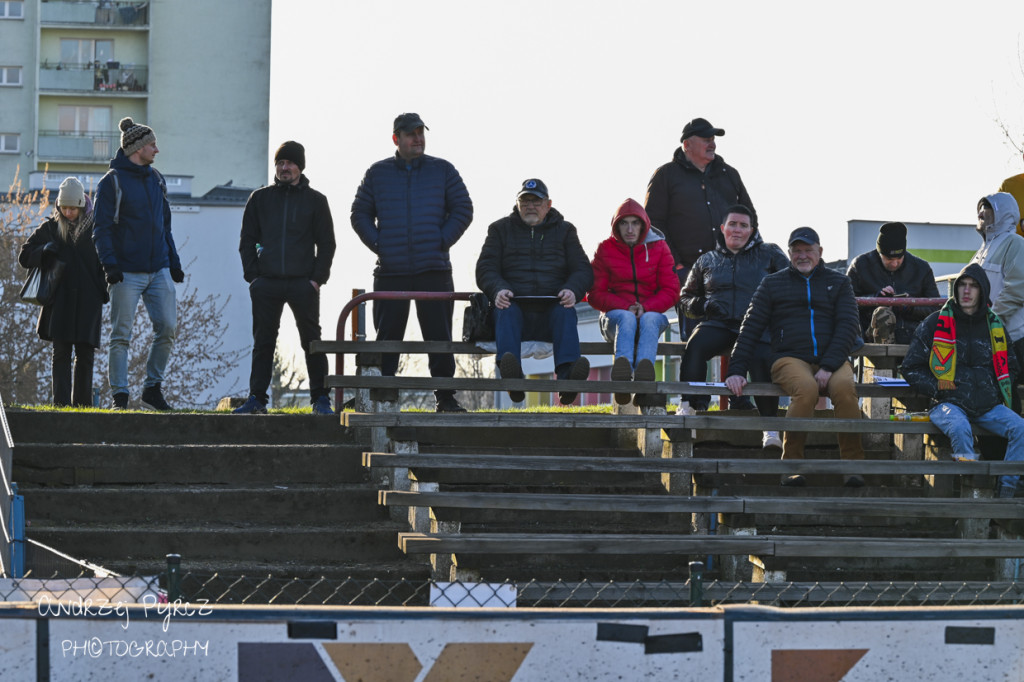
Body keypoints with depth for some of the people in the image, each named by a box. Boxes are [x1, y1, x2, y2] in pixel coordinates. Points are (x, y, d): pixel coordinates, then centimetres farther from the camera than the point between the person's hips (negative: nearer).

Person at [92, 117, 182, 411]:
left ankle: (153, 389, 11)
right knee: (121, 335, -4)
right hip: (127, 273, -6)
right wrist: (109, 264, -19)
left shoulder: (156, 179, 16)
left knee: (167, 329, -2)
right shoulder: (112, 182, -4)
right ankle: (119, 397, -1)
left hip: (159, 271, 6)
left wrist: (174, 262, 18)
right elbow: (101, 229, -8)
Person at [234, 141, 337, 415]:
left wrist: (317, 279, -5)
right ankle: (257, 398, 5)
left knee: (311, 342, 0)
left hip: (303, 284, -2)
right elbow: (247, 240, 12)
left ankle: (321, 400, 4)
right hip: (267, 284, 2)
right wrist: (253, 276, 1)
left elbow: (326, 243, 6)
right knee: (263, 343, 3)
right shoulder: (260, 199, 11)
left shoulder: (315, 201, 7)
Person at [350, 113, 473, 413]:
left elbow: (463, 210, 8)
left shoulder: (442, 171, 8)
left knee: (439, 336, -1)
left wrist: (442, 241, -3)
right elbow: (360, 214, 12)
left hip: (434, 270, 0)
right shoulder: (377, 174, 10)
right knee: (387, 336, 1)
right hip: (390, 272, 0)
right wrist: (378, 244, -2)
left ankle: (445, 397, 3)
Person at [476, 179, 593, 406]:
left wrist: (572, 290, -15)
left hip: (552, 309, 1)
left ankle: (567, 375, -59)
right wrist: (498, 290, -17)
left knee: (566, 312, -33)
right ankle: (512, 378, -62)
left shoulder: (564, 231, 19)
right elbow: (485, 269, 8)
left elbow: (583, 270, 10)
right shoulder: (501, 229, 18)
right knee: (506, 311, -35)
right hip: (516, 305, -1)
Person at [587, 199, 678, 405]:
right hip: (616, 314, -1)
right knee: (627, 319, -37)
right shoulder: (605, 249, 8)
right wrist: (626, 307, -12)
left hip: (652, 313, 1)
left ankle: (644, 370, -70)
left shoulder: (658, 248, 9)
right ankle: (622, 371, -71)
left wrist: (646, 307, -14)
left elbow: (671, 291, 4)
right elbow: (595, 295, 4)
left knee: (649, 319, -36)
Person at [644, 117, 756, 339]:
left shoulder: (729, 174, 20)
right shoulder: (666, 176, 6)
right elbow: (653, 224, 1)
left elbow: (749, 216, 26)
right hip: (688, 268, -4)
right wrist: (674, 263, -8)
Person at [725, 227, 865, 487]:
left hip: (831, 360, 1)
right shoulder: (773, 284, 18)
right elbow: (751, 328, 13)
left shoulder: (838, 282, 17)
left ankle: (852, 464, -28)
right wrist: (737, 371, -1)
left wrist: (828, 366, -11)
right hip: (790, 358, -1)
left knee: (845, 387, -35)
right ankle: (791, 464, -28)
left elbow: (848, 326, 5)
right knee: (807, 388, -36)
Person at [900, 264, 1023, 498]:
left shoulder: (995, 326, 15)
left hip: (989, 407, 4)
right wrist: (937, 389, -6)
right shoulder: (935, 324, 6)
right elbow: (910, 368, 9)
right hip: (950, 404, -4)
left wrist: (999, 390, 8)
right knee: (960, 428, -38)